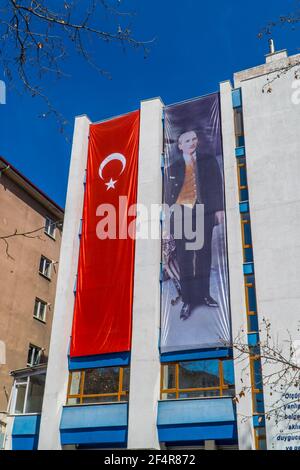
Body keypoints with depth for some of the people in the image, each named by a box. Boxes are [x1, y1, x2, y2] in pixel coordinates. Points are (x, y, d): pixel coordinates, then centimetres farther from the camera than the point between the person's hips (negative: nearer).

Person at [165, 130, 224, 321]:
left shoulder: (209, 161, 13)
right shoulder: (173, 168, 13)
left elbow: (217, 185, 8)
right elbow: (169, 194, 11)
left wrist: (219, 208, -2)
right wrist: (170, 217, 4)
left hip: (204, 212, 1)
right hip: (181, 213, 0)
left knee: (204, 253, 6)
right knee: (184, 258, -3)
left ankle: (203, 294, 18)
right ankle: (187, 300, 1)